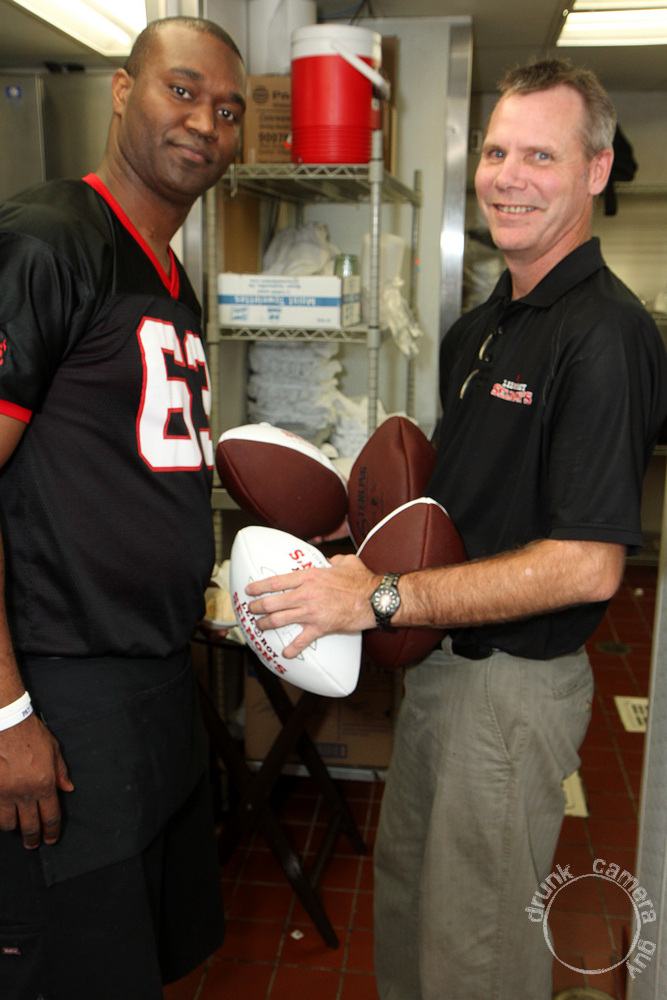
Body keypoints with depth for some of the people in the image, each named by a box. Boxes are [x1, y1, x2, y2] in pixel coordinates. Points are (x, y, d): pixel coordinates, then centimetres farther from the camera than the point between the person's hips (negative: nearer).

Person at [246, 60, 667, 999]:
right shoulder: (480, 328, 9)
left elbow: (587, 565, -25)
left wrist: (383, 597, -26)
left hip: (517, 682, -8)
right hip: (438, 658, 9)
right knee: (403, 886, 25)